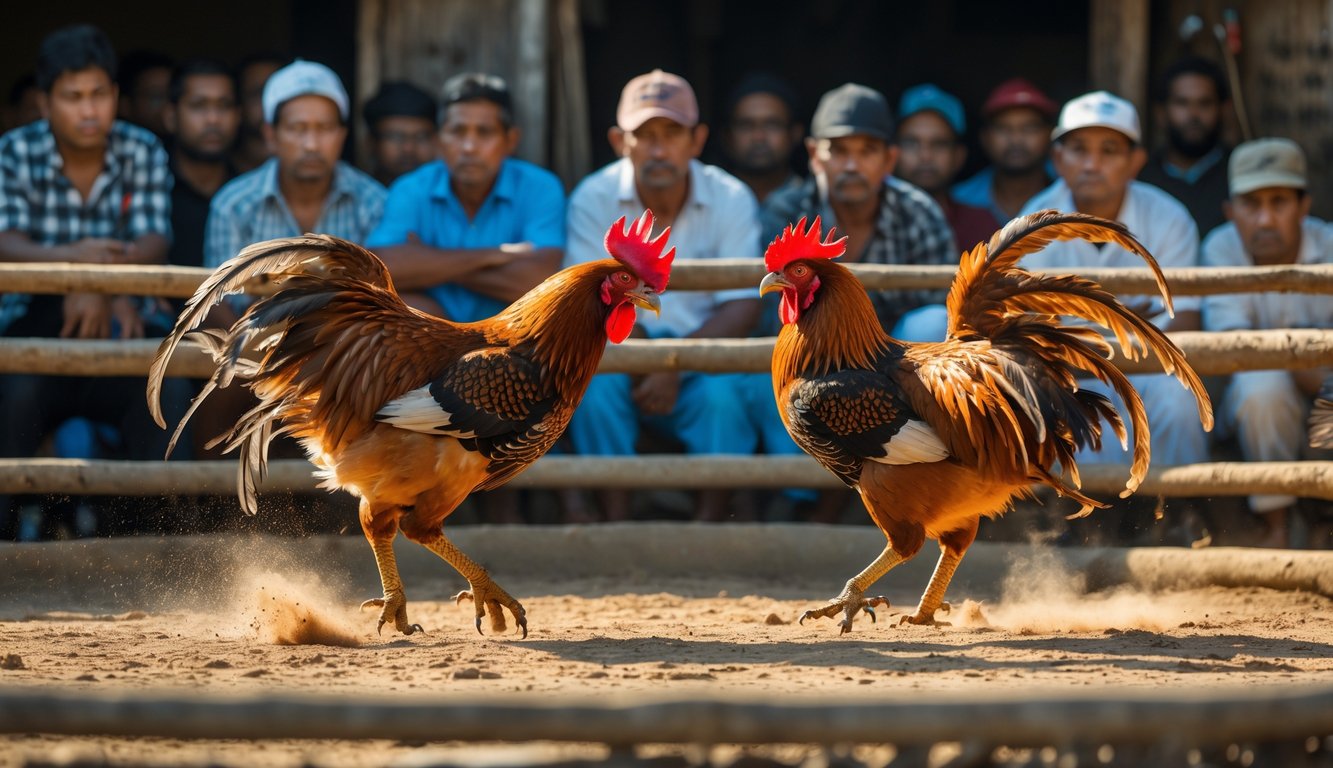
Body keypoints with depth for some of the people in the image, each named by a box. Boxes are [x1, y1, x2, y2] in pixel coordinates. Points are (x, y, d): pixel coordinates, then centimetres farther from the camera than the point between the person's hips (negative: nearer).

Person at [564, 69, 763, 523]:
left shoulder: (732, 200, -4)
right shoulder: (593, 200, -4)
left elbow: (743, 307, -9)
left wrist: (675, 367, -23)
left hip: (701, 363, 0)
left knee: (724, 393, -31)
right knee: (593, 383, -31)